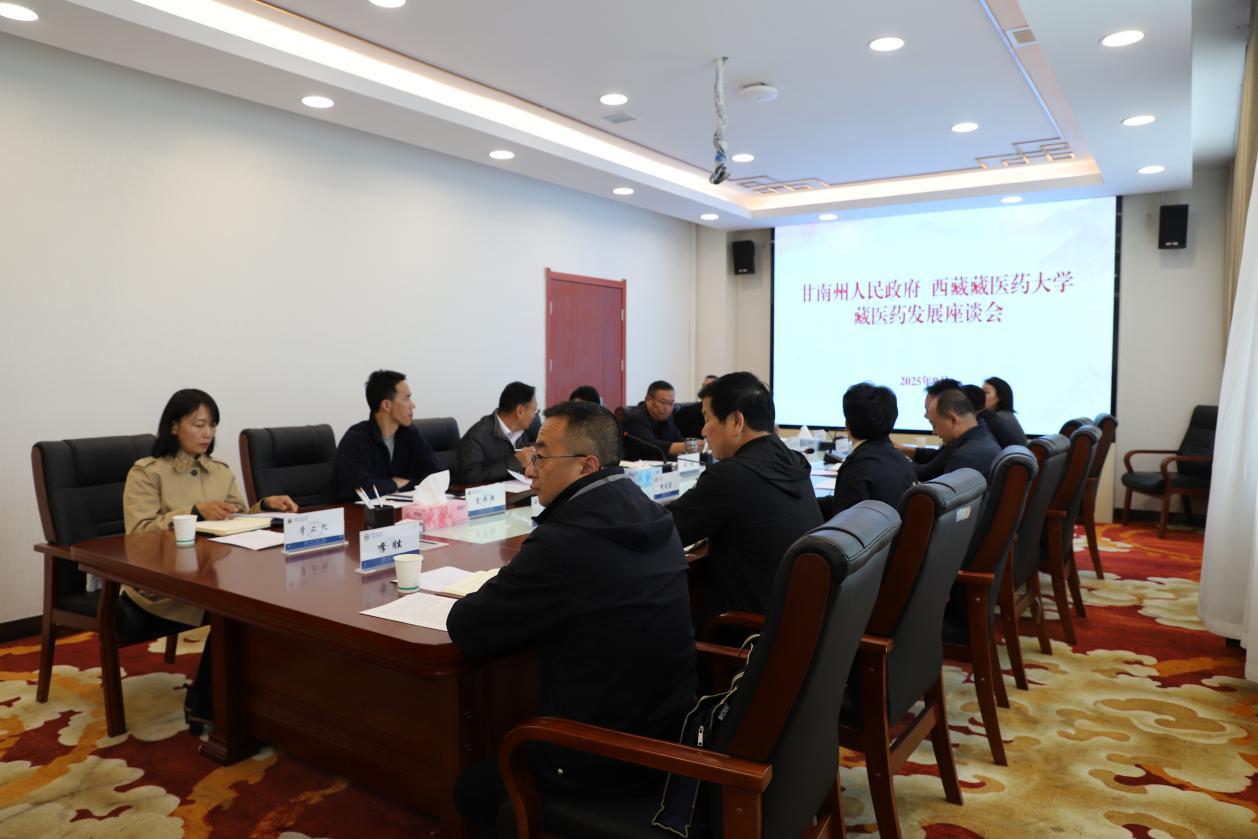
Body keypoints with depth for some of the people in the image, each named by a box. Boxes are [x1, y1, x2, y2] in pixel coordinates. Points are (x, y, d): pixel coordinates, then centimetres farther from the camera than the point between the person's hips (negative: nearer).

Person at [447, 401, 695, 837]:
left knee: (473, 787, 18)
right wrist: (509, 590, 4)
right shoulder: (650, 515, -1)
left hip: (605, 760, -8)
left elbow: (466, 629, -18)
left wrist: (486, 595, 2)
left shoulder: (564, 540, -27)